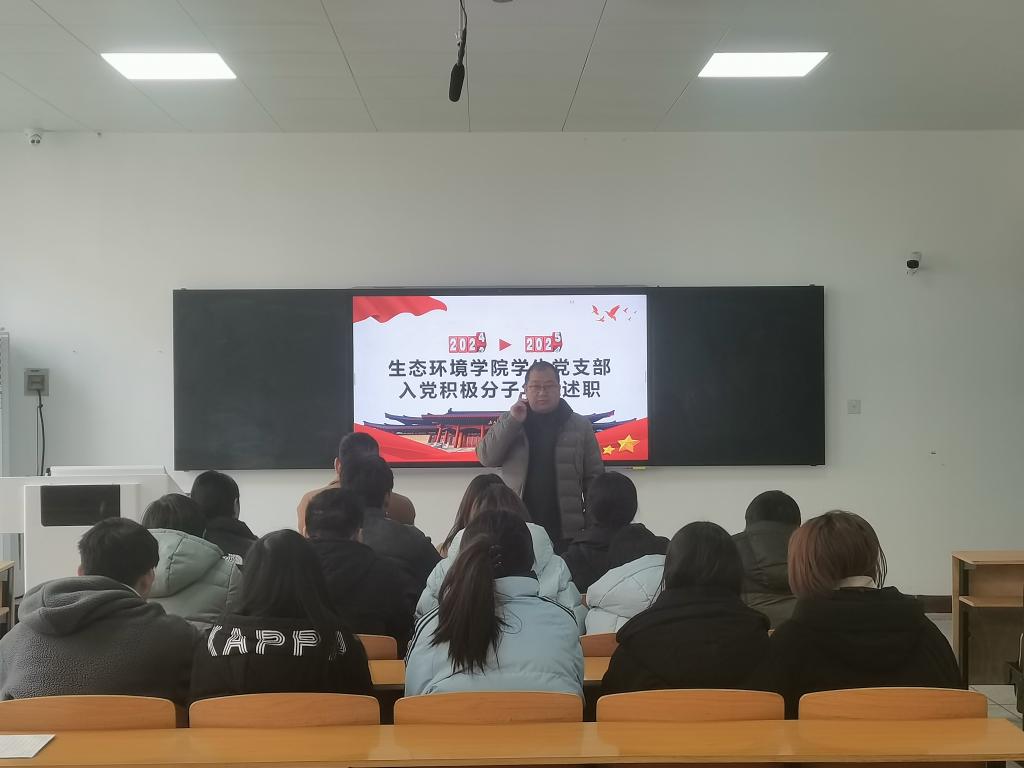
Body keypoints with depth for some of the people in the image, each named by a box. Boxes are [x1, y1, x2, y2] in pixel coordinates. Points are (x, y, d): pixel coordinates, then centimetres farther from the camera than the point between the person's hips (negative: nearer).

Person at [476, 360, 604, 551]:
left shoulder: (580, 426, 7)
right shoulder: (508, 423, 10)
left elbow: (594, 477, 6)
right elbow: (486, 457, -2)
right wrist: (513, 421, -9)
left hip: (566, 532, 0)